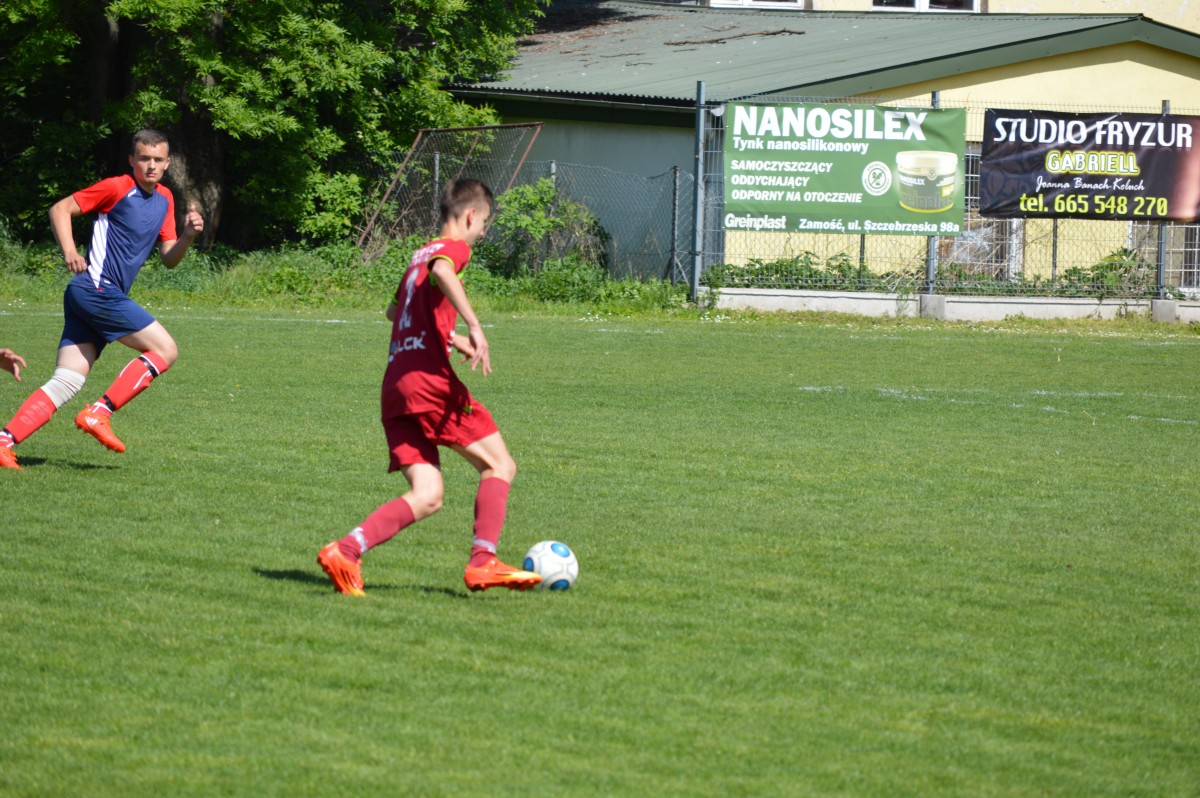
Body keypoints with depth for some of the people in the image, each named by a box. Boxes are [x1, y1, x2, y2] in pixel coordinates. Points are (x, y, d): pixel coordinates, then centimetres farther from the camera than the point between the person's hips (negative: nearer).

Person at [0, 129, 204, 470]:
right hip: (97, 288, -8)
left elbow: (169, 259, 18)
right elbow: (60, 209, -3)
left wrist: (187, 236, -2)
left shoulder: (164, 199, 18)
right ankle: (98, 413, -10)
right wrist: (69, 251, -17)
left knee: (66, 383, -1)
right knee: (165, 349, -8)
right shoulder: (117, 188, -5)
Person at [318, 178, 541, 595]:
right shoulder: (454, 247, 0)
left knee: (426, 498, 3)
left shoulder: (420, 254, 25)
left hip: (395, 384, 8)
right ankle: (482, 562, -6)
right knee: (499, 464, 3)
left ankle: (345, 552, -13)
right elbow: (441, 271, -26)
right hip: (429, 379, -8)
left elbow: (396, 309, 41)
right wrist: (474, 326, -28)